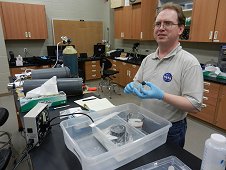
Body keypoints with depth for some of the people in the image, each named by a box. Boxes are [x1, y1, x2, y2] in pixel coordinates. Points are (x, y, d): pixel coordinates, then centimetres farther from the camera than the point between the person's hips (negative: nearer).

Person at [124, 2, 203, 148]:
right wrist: (133, 87, -14)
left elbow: (195, 105, -21)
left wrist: (162, 96, -33)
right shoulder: (148, 59, 1)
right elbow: (137, 82, 9)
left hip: (171, 130, -5)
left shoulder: (189, 62, -18)